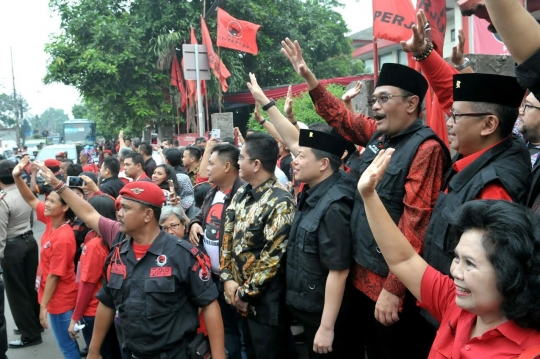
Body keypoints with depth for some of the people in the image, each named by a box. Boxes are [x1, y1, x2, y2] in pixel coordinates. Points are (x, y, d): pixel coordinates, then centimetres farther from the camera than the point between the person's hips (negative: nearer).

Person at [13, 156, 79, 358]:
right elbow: (31, 200, 5)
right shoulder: (51, 221, -4)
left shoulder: (62, 238, -27)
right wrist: (17, 177, -9)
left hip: (60, 300, -8)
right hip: (59, 297, 8)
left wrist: (43, 307, -17)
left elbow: (54, 276, -23)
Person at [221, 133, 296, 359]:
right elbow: (228, 237, 8)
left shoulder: (280, 202, -20)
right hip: (242, 297, 8)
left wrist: (246, 292, -14)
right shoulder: (241, 195, 5)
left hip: (265, 300, -7)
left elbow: (273, 256, -21)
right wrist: (227, 279, -2)